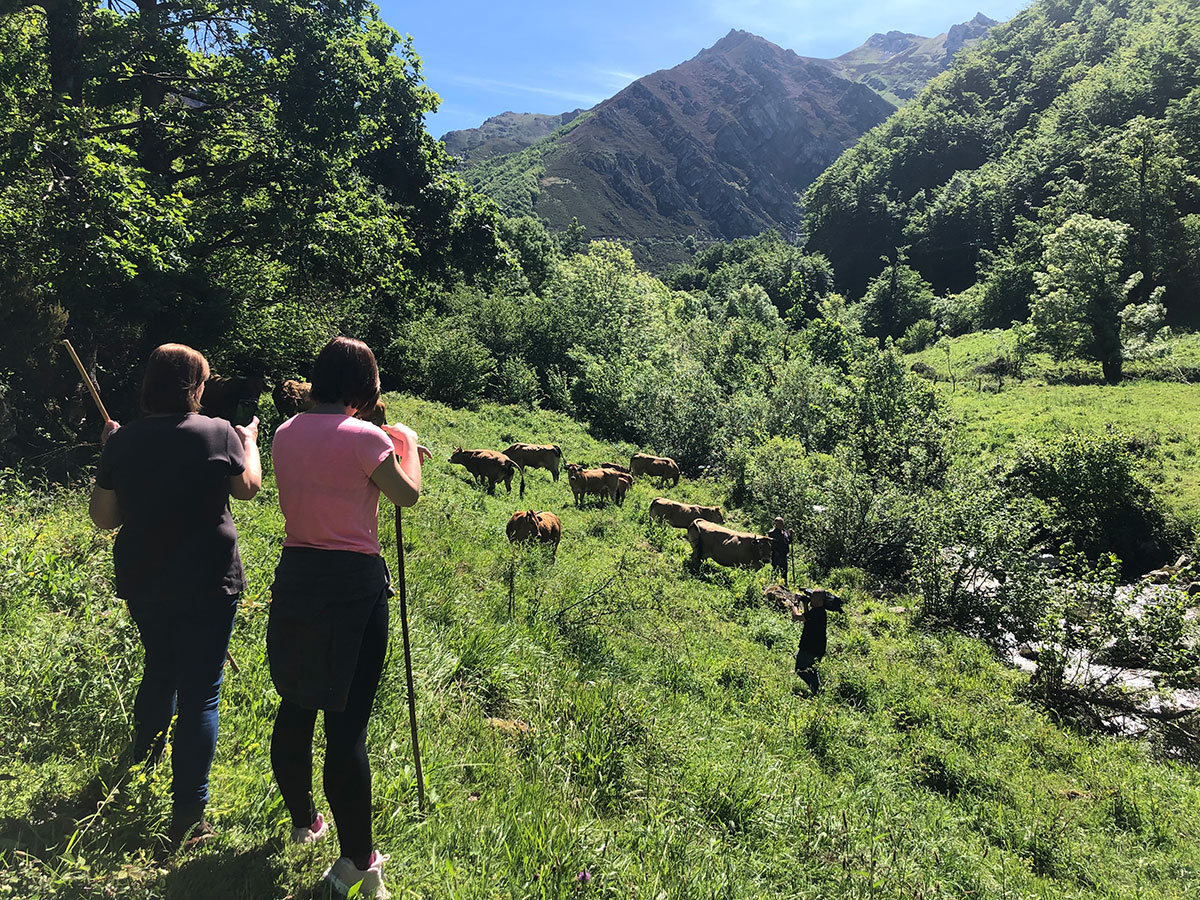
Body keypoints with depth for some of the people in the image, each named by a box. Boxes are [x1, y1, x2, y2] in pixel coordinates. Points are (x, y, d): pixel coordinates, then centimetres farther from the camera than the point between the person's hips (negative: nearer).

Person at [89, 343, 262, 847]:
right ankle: (187, 817, 3)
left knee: (159, 669, 28)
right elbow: (248, 487, 7)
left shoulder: (123, 441, -2)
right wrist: (249, 442, 24)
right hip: (206, 583, -5)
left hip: (143, 583, 5)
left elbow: (103, 517, 6)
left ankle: (142, 765, 49)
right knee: (200, 693, 1)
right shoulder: (217, 434, -12)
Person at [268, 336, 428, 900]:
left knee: (296, 706, 20)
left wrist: (389, 451, 24)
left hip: (295, 578, 7)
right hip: (353, 584, -7)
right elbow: (408, 494, -2)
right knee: (347, 722, -2)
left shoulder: (286, 435, 6)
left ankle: (302, 822, 41)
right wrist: (405, 442, 14)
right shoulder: (364, 437, -15)